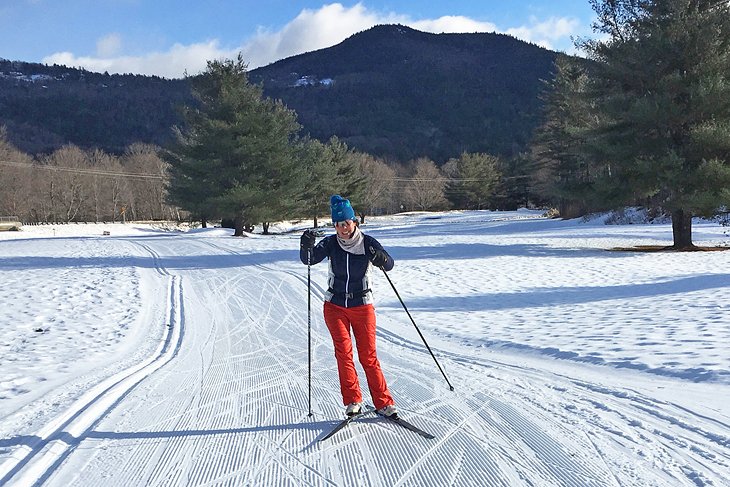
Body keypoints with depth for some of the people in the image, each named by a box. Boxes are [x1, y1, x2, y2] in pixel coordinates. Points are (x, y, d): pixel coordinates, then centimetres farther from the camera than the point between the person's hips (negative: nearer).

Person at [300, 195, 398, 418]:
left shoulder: (367, 243, -8)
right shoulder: (331, 243, -4)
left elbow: (389, 264, -16)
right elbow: (309, 259, -14)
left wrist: (381, 259, -38)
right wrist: (307, 246, -34)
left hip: (362, 306, -1)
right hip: (335, 306, 1)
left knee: (368, 356, 0)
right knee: (343, 352, -6)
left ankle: (383, 402, 10)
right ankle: (353, 401, 6)